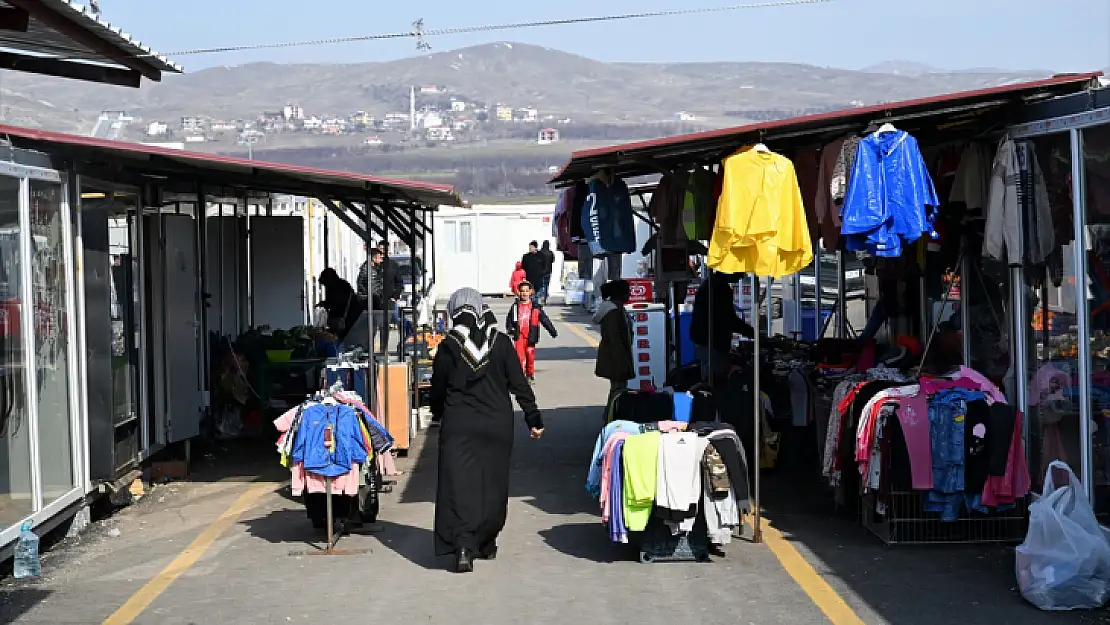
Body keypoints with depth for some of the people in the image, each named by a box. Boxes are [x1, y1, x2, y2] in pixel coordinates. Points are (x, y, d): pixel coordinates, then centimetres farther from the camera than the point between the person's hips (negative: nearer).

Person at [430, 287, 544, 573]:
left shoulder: (447, 348, -6)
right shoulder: (500, 343, -2)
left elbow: (438, 389, 4)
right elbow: (520, 385, -1)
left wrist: (438, 414, 24)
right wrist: (534, 419, 6)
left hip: (458, 427, -2)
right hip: (497, 426, 2)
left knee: (459, 485, -3)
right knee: (493, 483, 14)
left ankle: (463, 546, -18)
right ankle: (486, 543, 24)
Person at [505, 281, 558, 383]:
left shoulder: (535, 306, 2)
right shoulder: (515, 306, 5)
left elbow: (544, 319, 4)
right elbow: (509, 319, 13)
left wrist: (552, 331, 3)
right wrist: (510, 329, -2)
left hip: (530, 335, 0)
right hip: (519, 334, 0)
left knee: (530, 355, 7)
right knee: (519, 355, -9)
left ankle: (530, 374, 24)